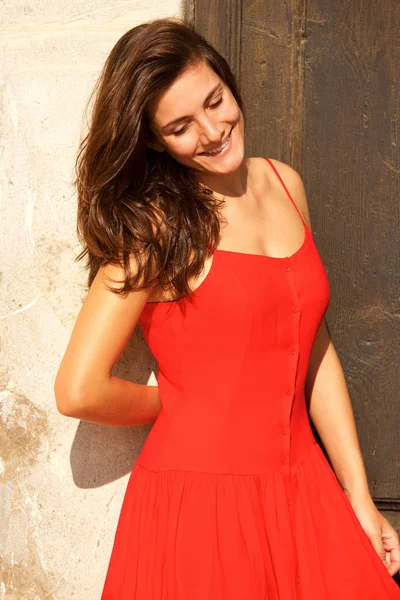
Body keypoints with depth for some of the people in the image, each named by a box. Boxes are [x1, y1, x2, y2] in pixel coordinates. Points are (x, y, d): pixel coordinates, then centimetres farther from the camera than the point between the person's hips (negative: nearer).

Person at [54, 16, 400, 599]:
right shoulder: (156, 224, -11)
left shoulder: (284, 184, 7)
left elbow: (316, 355, 10)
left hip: (303, 491, 5)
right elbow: (79, 391, -17)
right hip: (199, 502, -5)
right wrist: (177, 404, 1)